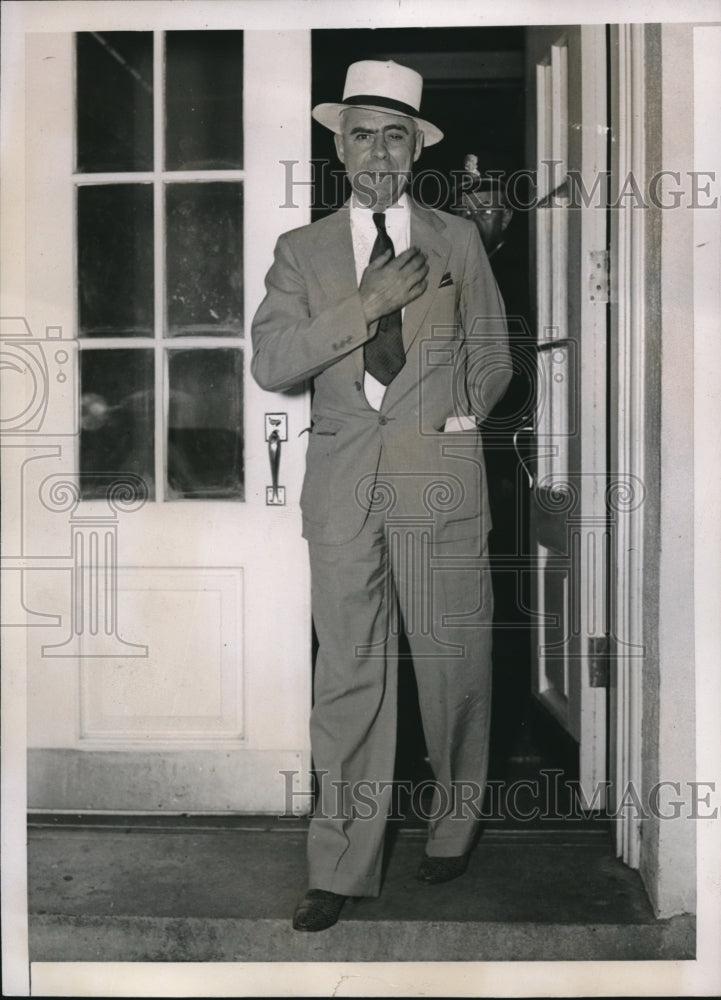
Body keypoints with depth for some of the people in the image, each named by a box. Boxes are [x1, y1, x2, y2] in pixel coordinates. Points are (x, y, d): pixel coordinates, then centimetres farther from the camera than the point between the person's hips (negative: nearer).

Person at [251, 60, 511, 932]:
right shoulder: (302, 251, 9)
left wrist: (446, 428, 7)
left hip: (441, 478, 0)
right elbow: (270, 363, -5)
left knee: (452, 662, 6)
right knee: (348, 675, 1)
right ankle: (342, 868, 9)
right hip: (342, 482, 0)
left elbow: (492, 358, 17)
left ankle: (453, 827, 28)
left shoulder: (457, 241, 11)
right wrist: (368, 304, -12)